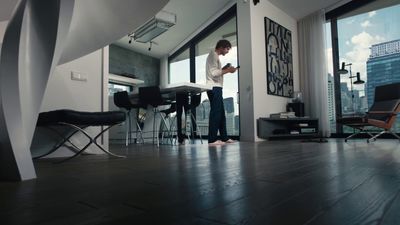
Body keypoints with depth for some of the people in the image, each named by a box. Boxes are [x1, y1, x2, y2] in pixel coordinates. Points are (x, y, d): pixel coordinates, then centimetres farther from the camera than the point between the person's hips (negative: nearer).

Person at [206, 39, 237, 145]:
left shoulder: (215, 56, 23)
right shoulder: (213, 55, -7)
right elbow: (213, 73, -19)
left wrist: (224, 69, 12)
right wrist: (227, 70, -12)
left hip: (217, 88, 10)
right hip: (214, 88, -10)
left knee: (221, 113, 11)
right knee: (215, 113, -11)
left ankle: (224, 137, 17)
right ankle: (212, 139, -9)